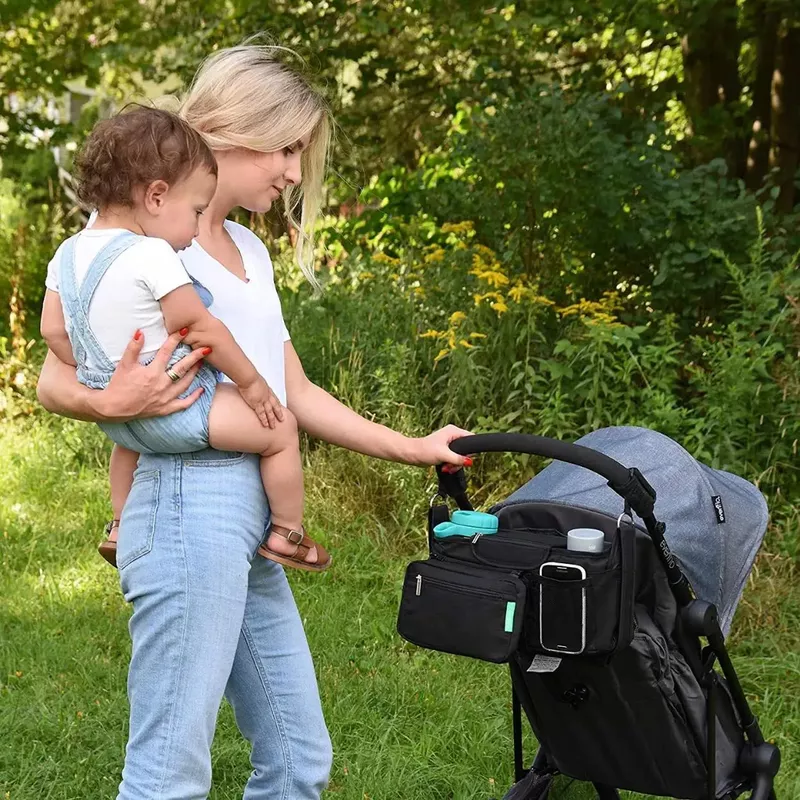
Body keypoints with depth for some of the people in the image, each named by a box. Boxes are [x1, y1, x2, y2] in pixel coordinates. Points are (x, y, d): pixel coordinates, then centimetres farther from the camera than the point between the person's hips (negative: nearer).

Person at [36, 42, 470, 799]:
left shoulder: (249, 250, 19)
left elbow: (295, 393, 20)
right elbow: (55, 382, -7)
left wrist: (412, 448, 19)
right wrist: (111, 403, -28)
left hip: (250, 514, 9)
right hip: (189, 504, -9)